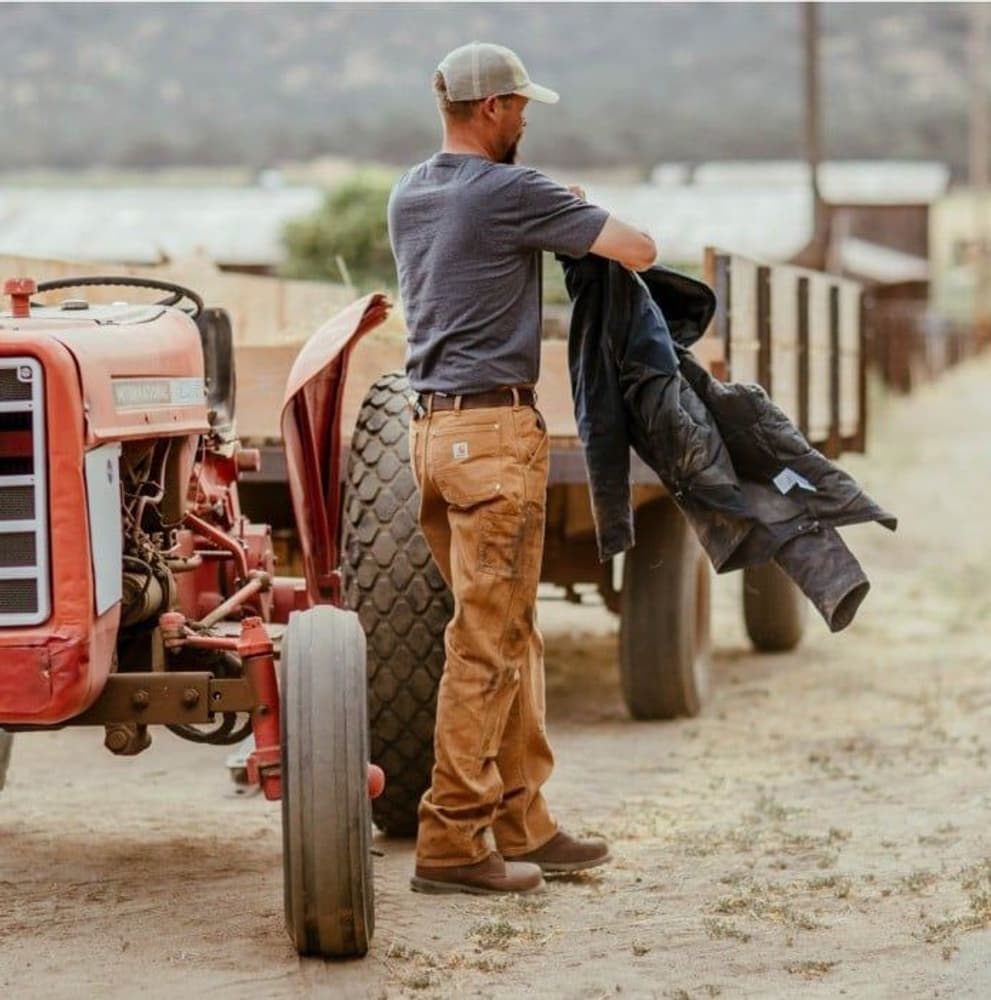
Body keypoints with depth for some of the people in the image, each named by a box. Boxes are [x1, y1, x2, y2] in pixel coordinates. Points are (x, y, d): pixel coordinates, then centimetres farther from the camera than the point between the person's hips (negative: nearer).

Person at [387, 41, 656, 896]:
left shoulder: (407, 197, 14)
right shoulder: (510, 192, -11)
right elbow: (639, 249, -9)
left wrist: (556, 220, 24)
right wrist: (595, 227, 12)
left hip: (431, 429, 9)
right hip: (495, 429, -9)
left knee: (511, 635, 14)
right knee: (486, 644, -5)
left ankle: (524, 827, 18)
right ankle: (451, 842, -4)